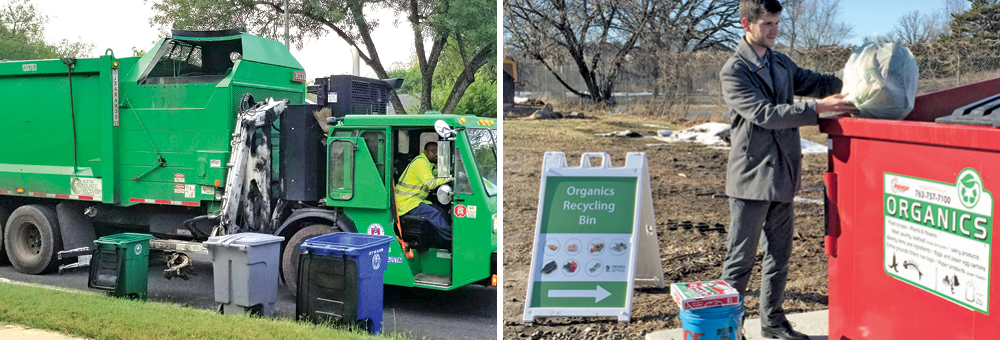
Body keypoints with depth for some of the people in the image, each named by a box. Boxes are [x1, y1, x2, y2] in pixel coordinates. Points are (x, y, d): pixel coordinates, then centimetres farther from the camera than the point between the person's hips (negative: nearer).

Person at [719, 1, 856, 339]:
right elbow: (765, 114, -19)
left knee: (779, 255, 16)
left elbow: (814, 82, 13)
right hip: (752, 178, -7)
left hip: (783, 176, 8)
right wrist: (818, 107, -25)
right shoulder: (734, 72, -11)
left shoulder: (782, 63, 13)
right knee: (741, 259, 0)